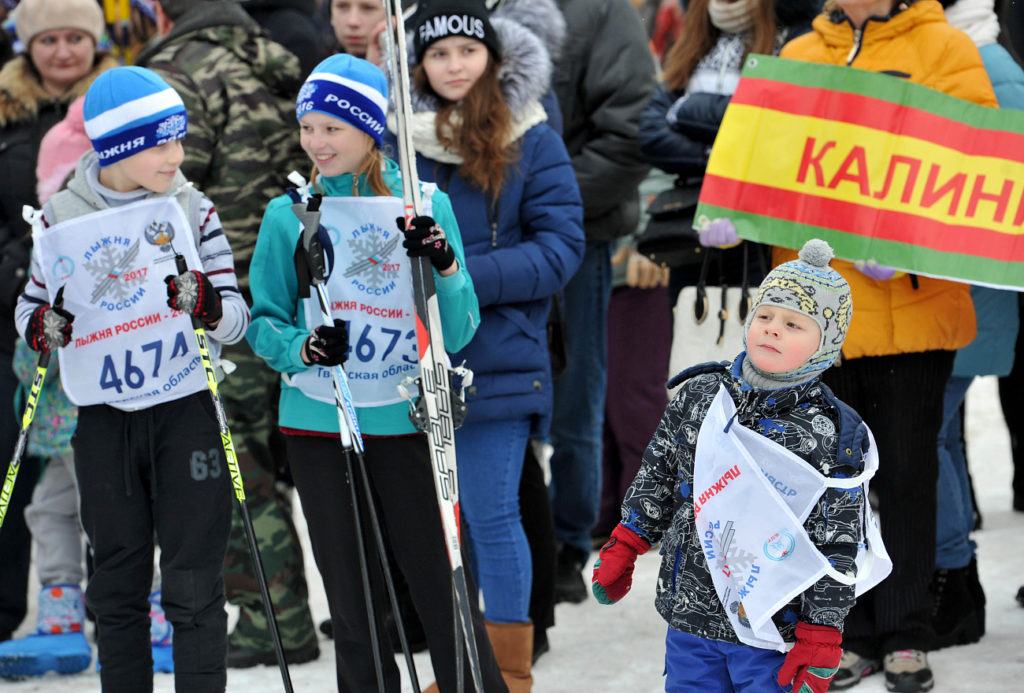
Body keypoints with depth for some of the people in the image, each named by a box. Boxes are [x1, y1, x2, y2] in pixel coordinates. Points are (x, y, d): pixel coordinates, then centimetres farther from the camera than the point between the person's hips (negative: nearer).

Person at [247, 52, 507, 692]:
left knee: (443, 590, -3)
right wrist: (303, 346, -16)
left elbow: (458, 333, -1)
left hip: (406, 423, -1)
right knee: (354, 604, 8)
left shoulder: (425, 206, 0)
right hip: (319, 426, 1)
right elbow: (265, 322, 5)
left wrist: (444, 266, -19)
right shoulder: (290, 215, 3)